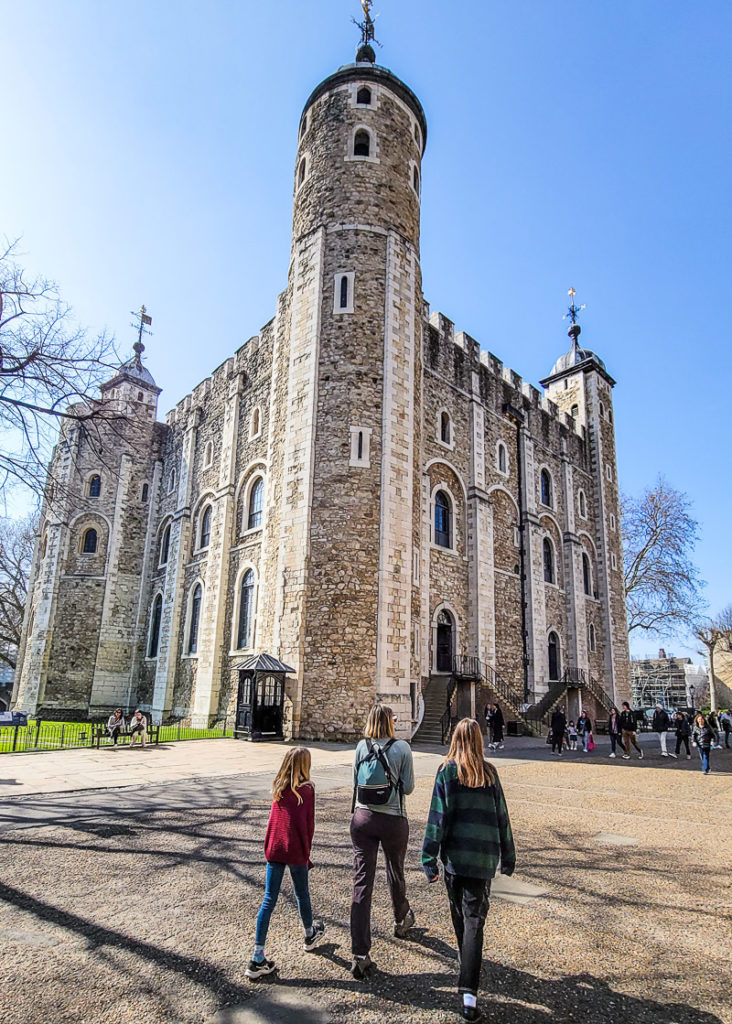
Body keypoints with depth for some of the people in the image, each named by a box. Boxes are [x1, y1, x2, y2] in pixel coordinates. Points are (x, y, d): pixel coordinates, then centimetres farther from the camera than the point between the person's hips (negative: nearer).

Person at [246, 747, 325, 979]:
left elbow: (274, 820, 12)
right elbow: (308, 824, -6)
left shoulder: (278, 787, 5)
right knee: (302, 894, 18)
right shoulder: (306, 789, -9)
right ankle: (309, 935, 42)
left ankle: (258, 959, 5)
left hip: (274, 849, 4)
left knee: (269, 900, 6)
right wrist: (307, 851, 5)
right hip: (295, 851, -4)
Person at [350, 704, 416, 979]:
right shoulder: (402, 747, -10)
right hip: (393, 820, -1)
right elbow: (408, 787, -6)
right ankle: (402, 921, 48)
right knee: (395, 874, 23)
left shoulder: (361, 747, -3)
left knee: (361, 884, 3)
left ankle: (360, 955, 1)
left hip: (362, 818, 1)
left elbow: (355, 782, 7)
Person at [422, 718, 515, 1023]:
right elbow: (501, 817, 7)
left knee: (459, 915, 22)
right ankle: (469, 994, -4)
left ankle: (465, 961, 42)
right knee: (474, 921, 3)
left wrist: (429, 859, -3)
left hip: (454, 855, -1)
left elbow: (437, 817, -8)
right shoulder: (489, 773, 1)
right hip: (483, 857, 1)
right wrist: (508, 857, 17)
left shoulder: (446, 771, -6)